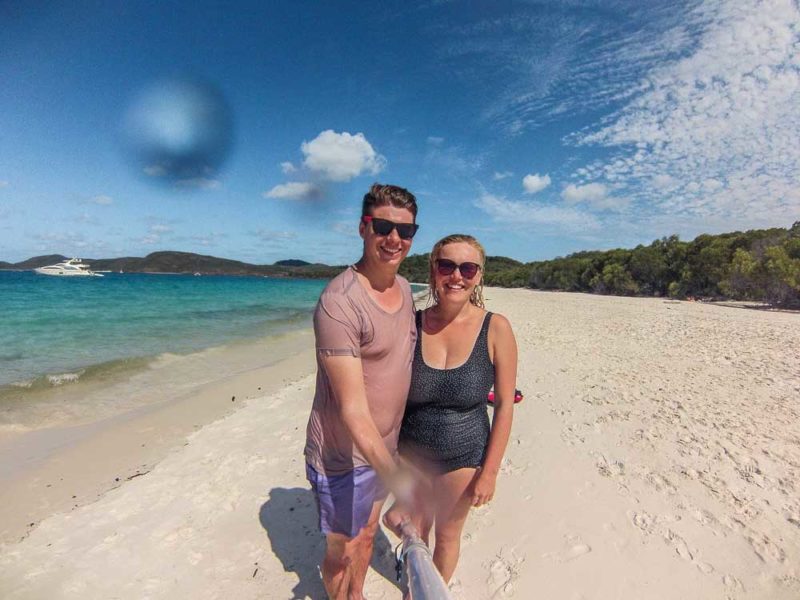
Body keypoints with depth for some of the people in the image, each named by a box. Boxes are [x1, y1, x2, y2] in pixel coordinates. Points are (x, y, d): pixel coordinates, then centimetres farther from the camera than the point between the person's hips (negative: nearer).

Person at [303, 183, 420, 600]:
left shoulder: (404, 288, 1)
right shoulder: (340, 302, -28)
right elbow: (353, 408, -30)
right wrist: (395, 476, -39)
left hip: (385, 447, 7)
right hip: (344, 456, -7)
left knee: (367, 534, 29)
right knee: (343, 549, 18)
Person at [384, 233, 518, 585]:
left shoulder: (495, 329, -16)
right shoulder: (413, 325, -12)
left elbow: (505, 404, -10)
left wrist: (489, 472, -8)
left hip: (464, 457, -1)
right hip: (412, 452, 2)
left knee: (447, 534, 20)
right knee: (415, 527, 23)